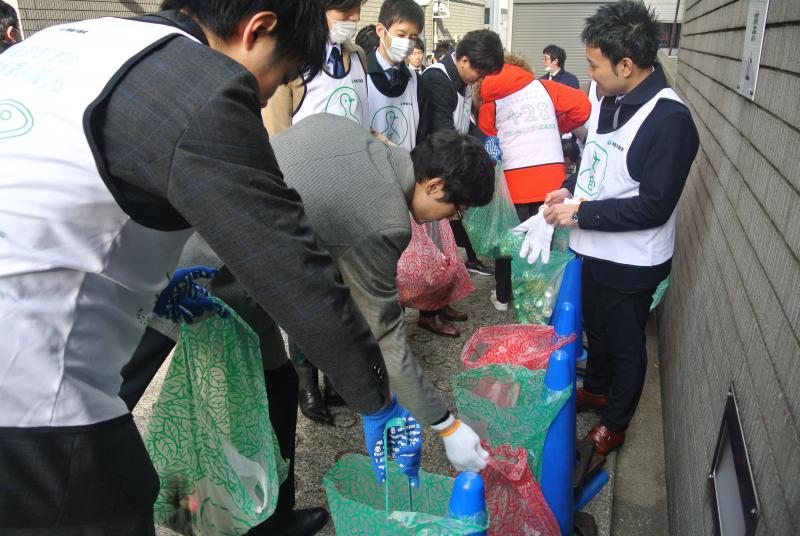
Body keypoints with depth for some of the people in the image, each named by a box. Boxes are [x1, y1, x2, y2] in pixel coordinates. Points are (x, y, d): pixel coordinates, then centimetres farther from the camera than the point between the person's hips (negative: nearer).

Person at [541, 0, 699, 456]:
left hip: (632, 261, -7)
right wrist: (571, 190, -2)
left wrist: (581, 213, -23)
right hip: (596, 248, 8)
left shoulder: (670, 120, -25)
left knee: (625, 344, 13)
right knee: (596, 327, 26)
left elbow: (654, 207, -25)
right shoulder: (610, 101, -1)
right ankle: (596, 389, 51)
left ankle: (615, 423, 34)